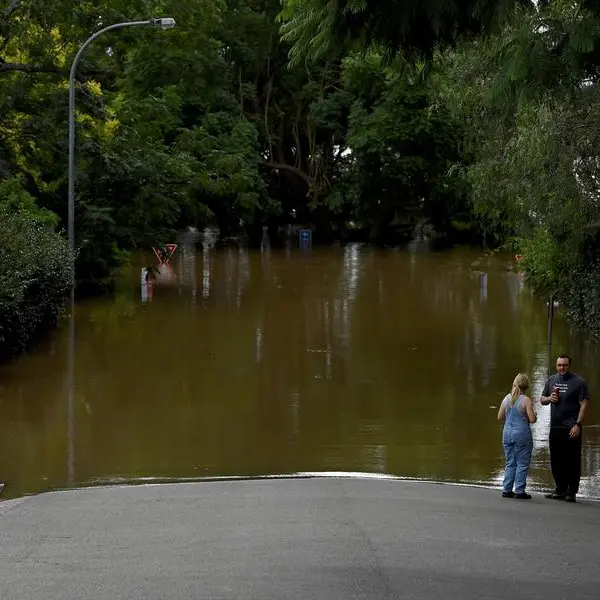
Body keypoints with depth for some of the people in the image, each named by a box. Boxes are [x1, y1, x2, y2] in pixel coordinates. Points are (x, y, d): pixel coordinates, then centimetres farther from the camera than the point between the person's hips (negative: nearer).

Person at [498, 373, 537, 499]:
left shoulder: (507, 398, 3)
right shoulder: (526, 400, -11)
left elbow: (500, 417, 8)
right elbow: (532, 419, -14)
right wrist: (534, 414, 7)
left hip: (507, 433, 5)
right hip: (522, 434, -5)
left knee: (510, 463, 13)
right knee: (522, 464, 2)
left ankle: (507, 490, 12)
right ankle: (519, 491, 0)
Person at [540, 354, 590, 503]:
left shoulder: (578, 382, -5)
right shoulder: (552, 380, 13)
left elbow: (583, 404, -9)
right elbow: (542, 400, 22)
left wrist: (578, 425, -17)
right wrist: (549, 399, -2)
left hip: (571, 429, -6)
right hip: (555, 427, 6)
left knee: (572, 461, -4)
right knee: (556, 460, 10)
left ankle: (572, 492, 1)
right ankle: (560, 490, 20)